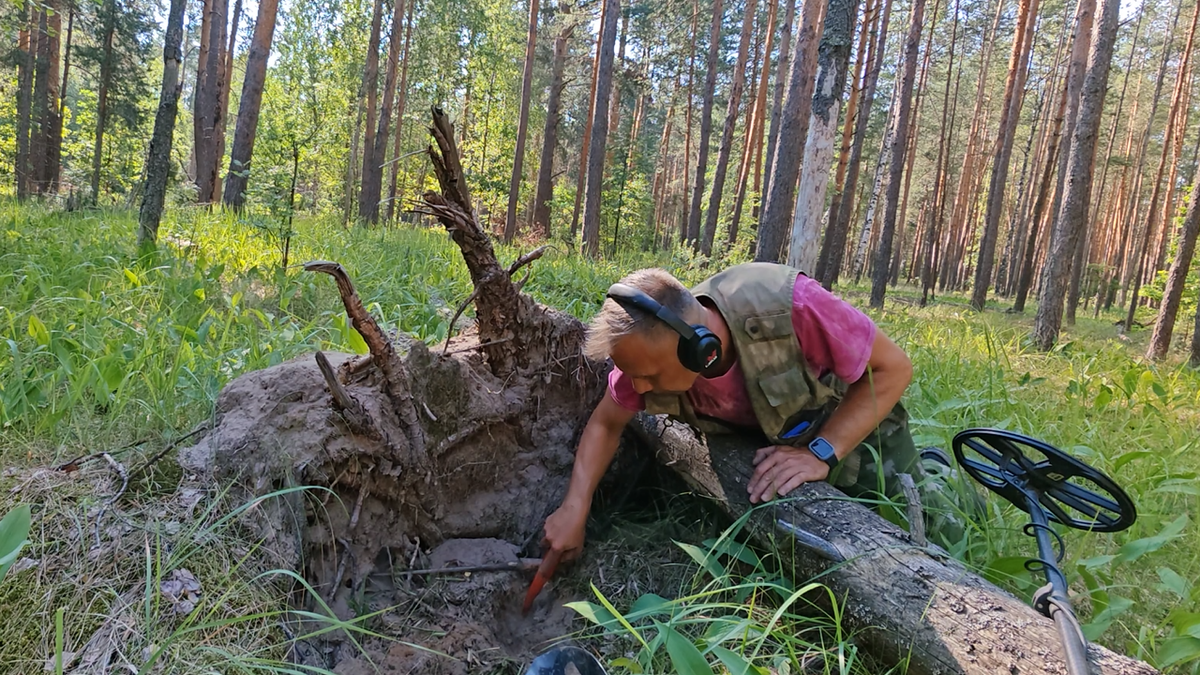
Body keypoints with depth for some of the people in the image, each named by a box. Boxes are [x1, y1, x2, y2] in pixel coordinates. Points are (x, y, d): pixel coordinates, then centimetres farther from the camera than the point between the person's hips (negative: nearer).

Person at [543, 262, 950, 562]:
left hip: (856, 423, -3)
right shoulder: (650, 348, -28)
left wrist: (820, 455, -36)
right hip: (761, 444, 4)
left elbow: (893, 367, -29)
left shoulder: (790, 307, -43)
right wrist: (575, 508, -20)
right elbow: (606, 424, -10)